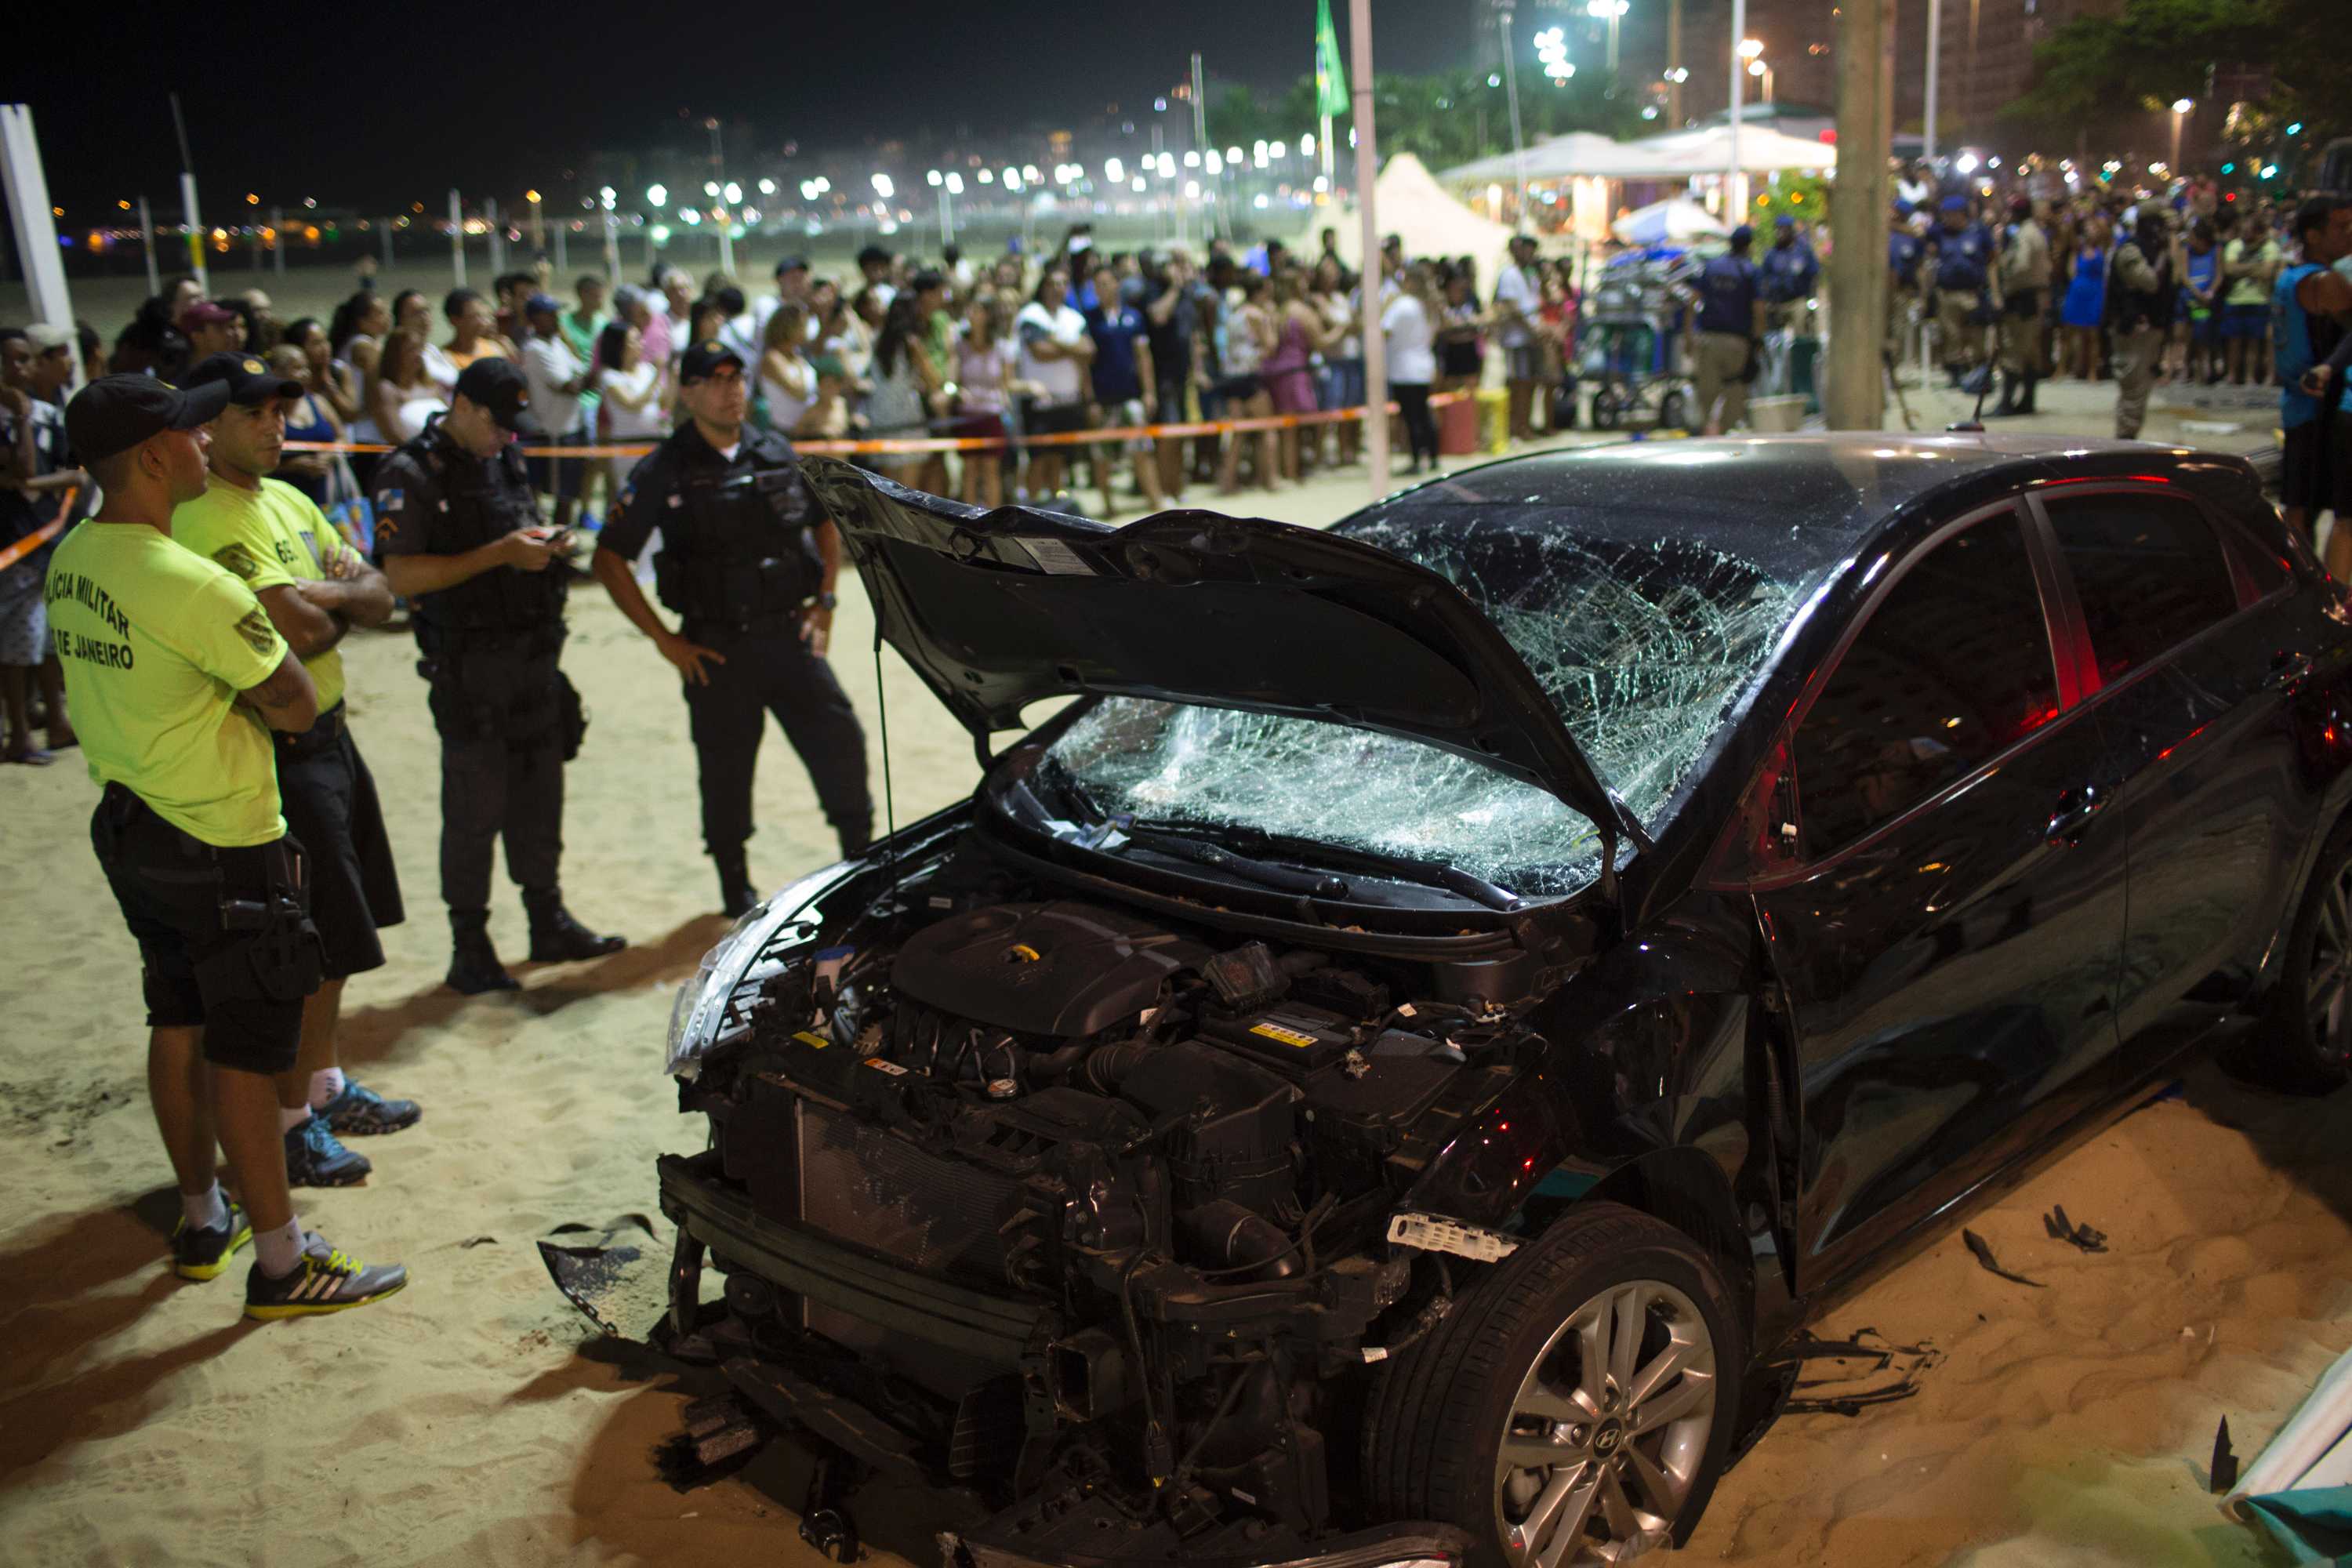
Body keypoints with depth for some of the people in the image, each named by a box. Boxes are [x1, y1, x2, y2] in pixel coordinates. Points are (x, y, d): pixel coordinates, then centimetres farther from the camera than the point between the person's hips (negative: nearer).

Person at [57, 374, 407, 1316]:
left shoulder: (71, 560, 2)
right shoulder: (195, 587, -25)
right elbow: (297, 707, -18)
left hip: (130, 824, 9)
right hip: (222, 848, -9)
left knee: (177, 1025, 20)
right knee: (245, 1053, 0)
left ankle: (202, 1221, 35)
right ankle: (282, 1263, 11)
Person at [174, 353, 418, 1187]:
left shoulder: (289, 500, 12)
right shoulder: (211, 520, -18)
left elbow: (378, 596, 9)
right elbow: (302, 633, -26)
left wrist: (330, 594, -13)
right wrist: (338, 605, -4)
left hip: (328, 735, 9)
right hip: (276, 752, -9)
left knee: (334, 939, 18)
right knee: (313, 950, -3)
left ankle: (326, 1086, 33)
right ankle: (290, 1120, 10)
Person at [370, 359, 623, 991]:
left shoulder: (507, 459, 14)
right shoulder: (411, 474, -10)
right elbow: (402, 576, -19)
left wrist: (543, 543, 2)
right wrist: (500, 553, -22)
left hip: (535, 653, 7)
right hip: (470, 664, -7)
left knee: (539, 796, 14)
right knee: (475, 810, -2)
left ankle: (549, 922, 26)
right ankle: (469, 949, 9)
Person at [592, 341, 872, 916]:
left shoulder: (777, 453, 6)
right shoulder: (665, 470, -4)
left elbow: (825, 523, 20)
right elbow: (608, 559, -3)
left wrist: (824, 600, 8)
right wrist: (664, 639, -6)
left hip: (789, 632, 3)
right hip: (716, 647, -2)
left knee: (840, 739, -2)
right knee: (726, 769, 6)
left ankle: (862, 861, 14)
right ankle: (735, 886, 22)